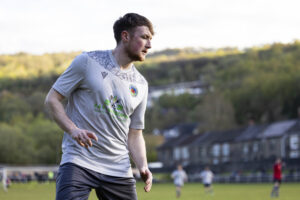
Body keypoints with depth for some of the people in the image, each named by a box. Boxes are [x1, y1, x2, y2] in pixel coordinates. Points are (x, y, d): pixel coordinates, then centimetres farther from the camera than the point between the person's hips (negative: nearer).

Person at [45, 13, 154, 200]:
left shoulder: (141, 85, 13)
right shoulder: (87, 62, -1)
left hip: (119, 170, 5)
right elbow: (52, 99, 0)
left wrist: (143, 166, 0)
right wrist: (73, 129, -16)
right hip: (79, 162, -5)